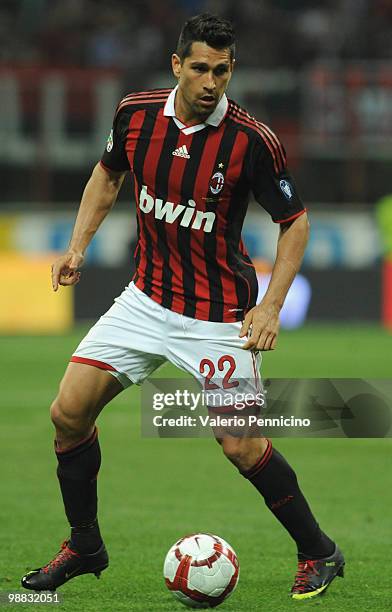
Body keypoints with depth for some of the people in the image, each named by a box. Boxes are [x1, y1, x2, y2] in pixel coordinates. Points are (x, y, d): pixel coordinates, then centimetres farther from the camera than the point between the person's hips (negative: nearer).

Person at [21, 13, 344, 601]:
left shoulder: (253, 141, -19)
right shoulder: (136, 113, -6)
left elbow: (295, 220, -8)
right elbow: (107, 174, 15)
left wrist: (271, 306, -17)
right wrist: (79, 245, 5)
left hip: (219, 315, -5)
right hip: (147, 298, 5)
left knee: (241, 446, -10)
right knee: (69, 412, -1)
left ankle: (319, 552, 12)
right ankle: (84, 546, 18)